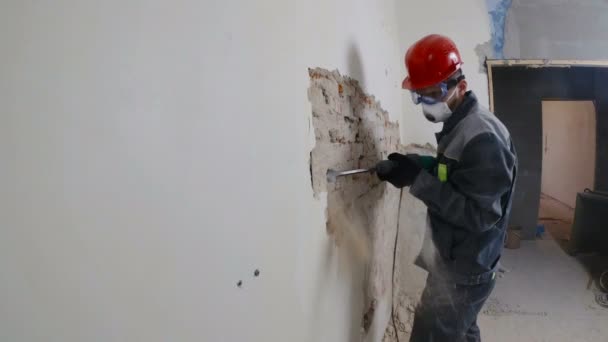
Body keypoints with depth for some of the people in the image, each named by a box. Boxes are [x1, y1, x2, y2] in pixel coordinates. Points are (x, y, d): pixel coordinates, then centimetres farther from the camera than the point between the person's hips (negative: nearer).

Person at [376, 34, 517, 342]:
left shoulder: (483, 137, -24)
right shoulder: (459, 125, 7)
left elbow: (478, 214, -26)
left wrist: (418, 180, -30)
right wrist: (419, 166, -1)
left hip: (463, 272, -10)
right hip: (455, 263, 10)